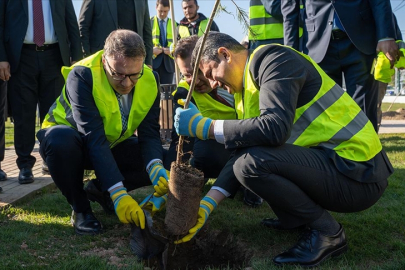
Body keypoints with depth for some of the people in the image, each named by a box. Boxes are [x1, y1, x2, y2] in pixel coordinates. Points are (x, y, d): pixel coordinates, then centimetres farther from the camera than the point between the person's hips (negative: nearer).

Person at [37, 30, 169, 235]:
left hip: (114, 144, 5)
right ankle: (80, 208, -14)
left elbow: (149, 134, -19)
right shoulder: (82, 76, -32)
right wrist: (118, 194, -45)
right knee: (60, 139, -39)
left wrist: (157, 168, -41)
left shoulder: (149, 80, -16)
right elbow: (94, 139, -39)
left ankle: (97, 189, 4)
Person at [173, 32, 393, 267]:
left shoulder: (275, 60, -14)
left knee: (251, 164, -25)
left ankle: (327, 231, -5)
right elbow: (241, 153, 10)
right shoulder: (249, 85, 13)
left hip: (358, 173, -9)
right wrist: (207, 204, 0)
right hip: (331, 159, 9)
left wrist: (204, 126, -20)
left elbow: (274, 128, -30)